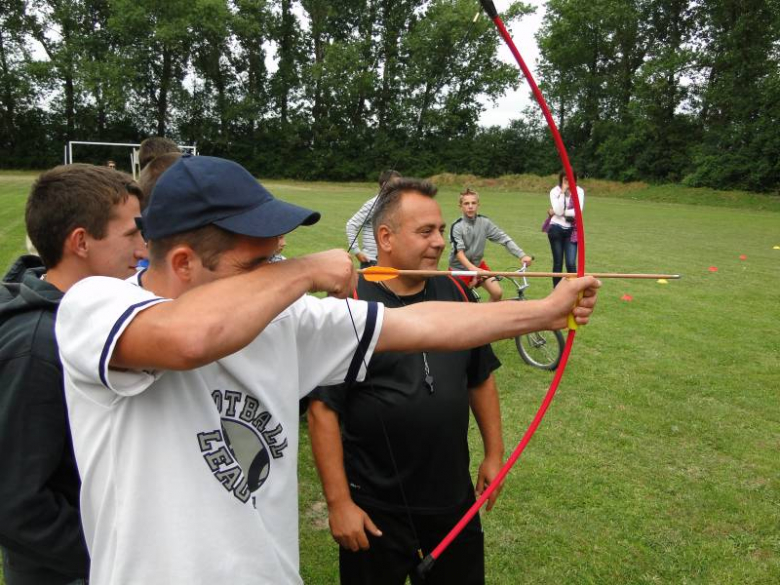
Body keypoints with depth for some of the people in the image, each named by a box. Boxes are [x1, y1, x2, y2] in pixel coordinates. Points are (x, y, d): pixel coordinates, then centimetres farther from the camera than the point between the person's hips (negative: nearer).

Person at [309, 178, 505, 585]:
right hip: (375, 508, -4)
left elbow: (480, 378, 10)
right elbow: (323, 409, -14)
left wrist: (494, 452, 10)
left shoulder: (455, 293, 0)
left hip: (454, 498, 5)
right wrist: (338, 501, -14)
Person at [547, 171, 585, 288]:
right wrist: (563, 192, -18)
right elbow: (558, 210, -17)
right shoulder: (555, 191, -4)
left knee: (571, 263, -9)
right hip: (556, 229, 0)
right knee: (558, 262, 5)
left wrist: (562, 213, -14)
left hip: (571, 230, 0)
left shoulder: (579, 191, 0)